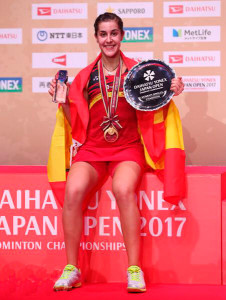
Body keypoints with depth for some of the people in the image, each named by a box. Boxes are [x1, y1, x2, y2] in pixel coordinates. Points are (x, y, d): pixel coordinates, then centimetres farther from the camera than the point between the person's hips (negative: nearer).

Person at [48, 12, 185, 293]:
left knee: (124, 189, -34)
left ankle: (135, 270, -25)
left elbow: (151, 114, 11)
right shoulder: (85, 76, 13)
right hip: (92, 149, 2)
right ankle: (71, 269, -14)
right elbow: (76, 122, 15)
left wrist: (170, 93, -5)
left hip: (128, 148, -2)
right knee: (73, 190, -28)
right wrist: (63, 100, 1)